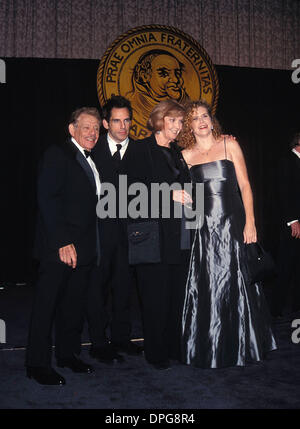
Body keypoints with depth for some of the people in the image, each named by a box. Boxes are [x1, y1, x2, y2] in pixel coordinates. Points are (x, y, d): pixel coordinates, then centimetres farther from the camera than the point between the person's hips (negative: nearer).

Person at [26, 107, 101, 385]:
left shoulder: (90, 162, 18)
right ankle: (37, 363, 14)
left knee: (74, 303, 15)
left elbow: (90, 203, 14)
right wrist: (62, 242, -21)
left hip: (84, 247, 8)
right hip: (58, 247, -7)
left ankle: (68, 354, 30)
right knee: (46, 304, 2)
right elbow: (47, 200, -15)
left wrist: (92, 246, 6)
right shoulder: (57, 154, -6)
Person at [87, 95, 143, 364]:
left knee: (124, 284, 12)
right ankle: (99, 343, 18)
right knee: (98, 286, 4)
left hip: (128, 229, 2)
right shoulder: (94, 149, 0)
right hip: (99, 228, -2)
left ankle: (121, 338, 28)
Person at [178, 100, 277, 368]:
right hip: (204, 228, 2)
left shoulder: (229, 145, 3)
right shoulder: (186, 155, 7)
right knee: (207, 288, 5)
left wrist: (250, 223, -8)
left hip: (233, 225, -1)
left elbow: (244, 185, -1)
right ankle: (210, 348, 21)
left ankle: (242, 344, 23)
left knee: (236, 284, 4)